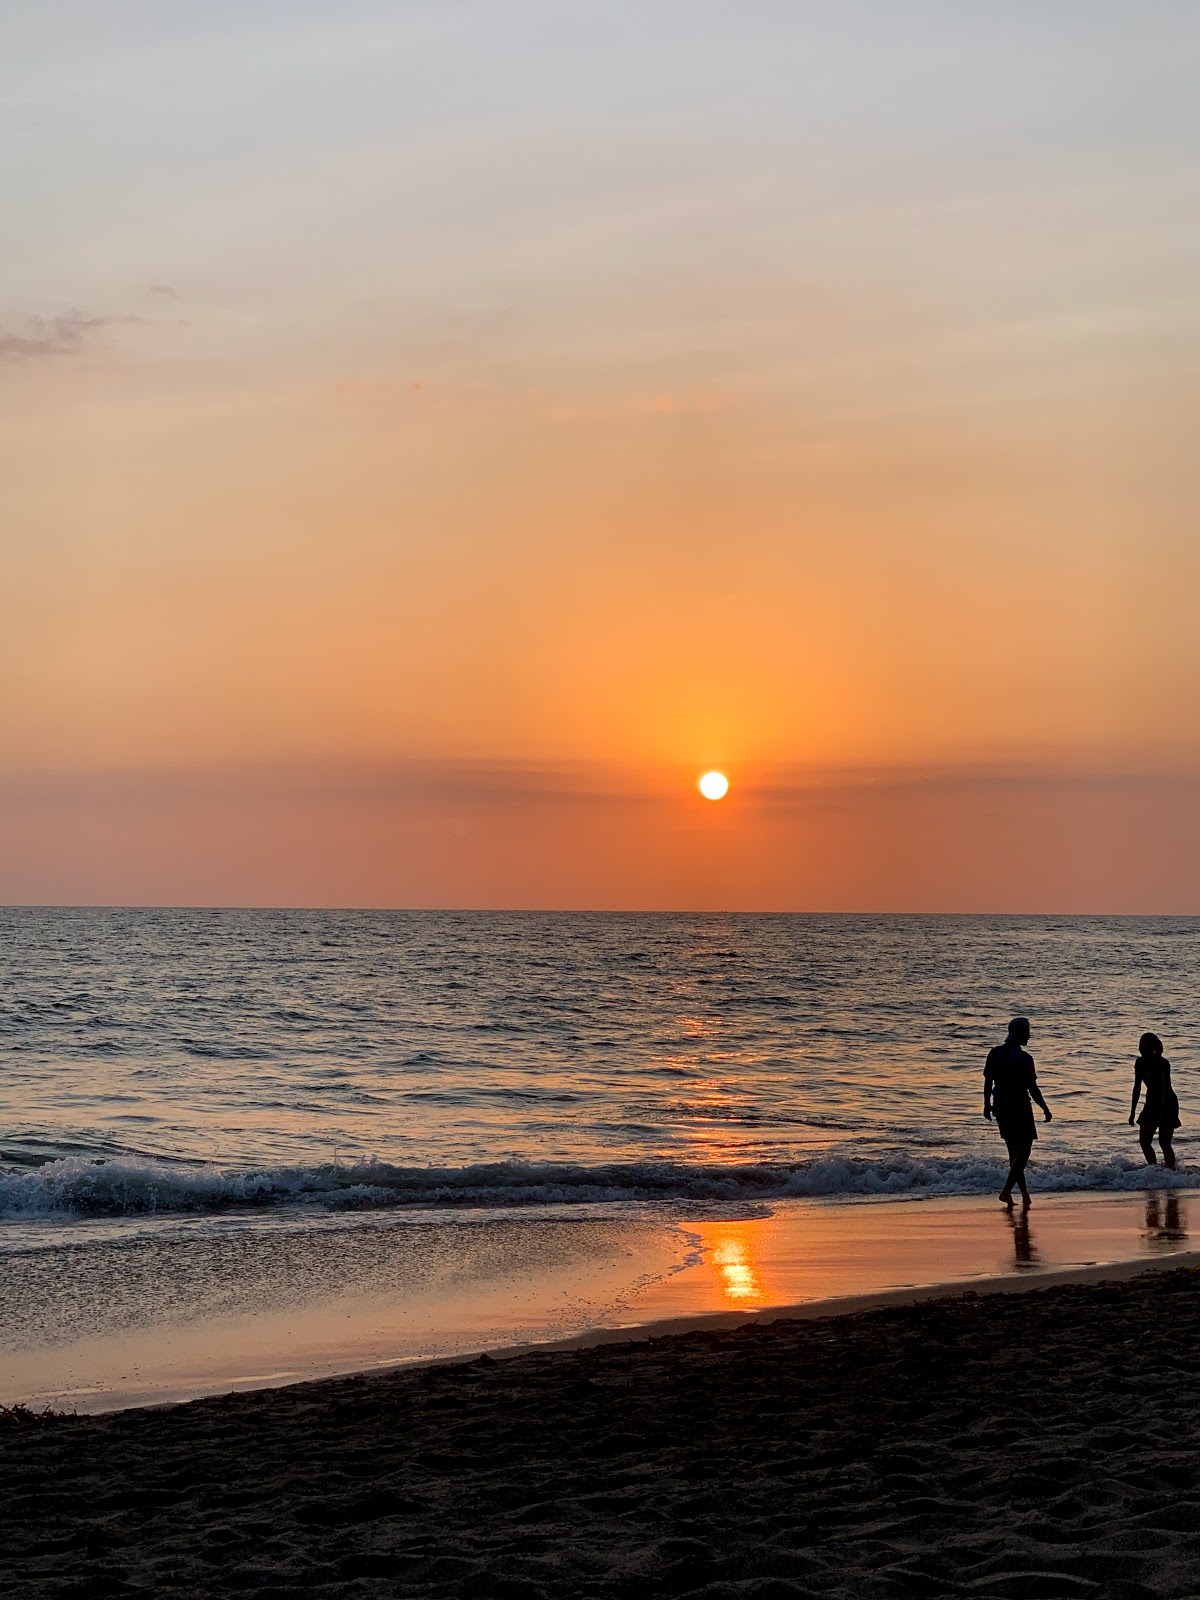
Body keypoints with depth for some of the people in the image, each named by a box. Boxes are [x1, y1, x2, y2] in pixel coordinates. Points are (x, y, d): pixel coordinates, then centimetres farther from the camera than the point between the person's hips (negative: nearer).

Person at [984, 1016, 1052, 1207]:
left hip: (1001, 1107, 7)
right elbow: (1033, 1089, -11)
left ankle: (1025, 1195, 15)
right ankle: (1006, 1190, -11)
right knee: (1024, 1152, -1)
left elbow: (988, 1082, 6)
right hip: (1019, 1108, -7)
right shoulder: (1024, 1058, -12)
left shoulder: (995, 1054, 5)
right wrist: (1046, 1110, -4)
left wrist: (987, 1105, 15)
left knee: (1014, 1152, 12)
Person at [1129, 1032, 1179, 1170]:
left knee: (1164, 1142, -9)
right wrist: (1133, 1112, 10)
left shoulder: (1162, 1063, -18)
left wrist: (1162, 1113, -29)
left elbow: (1165, 1088, -23)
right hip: (1151, 1103, 7)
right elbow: (1137, 1088, 10)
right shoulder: (1140, 1063, 3)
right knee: (1144, 1140, -2)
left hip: (1168, 1104, -7)